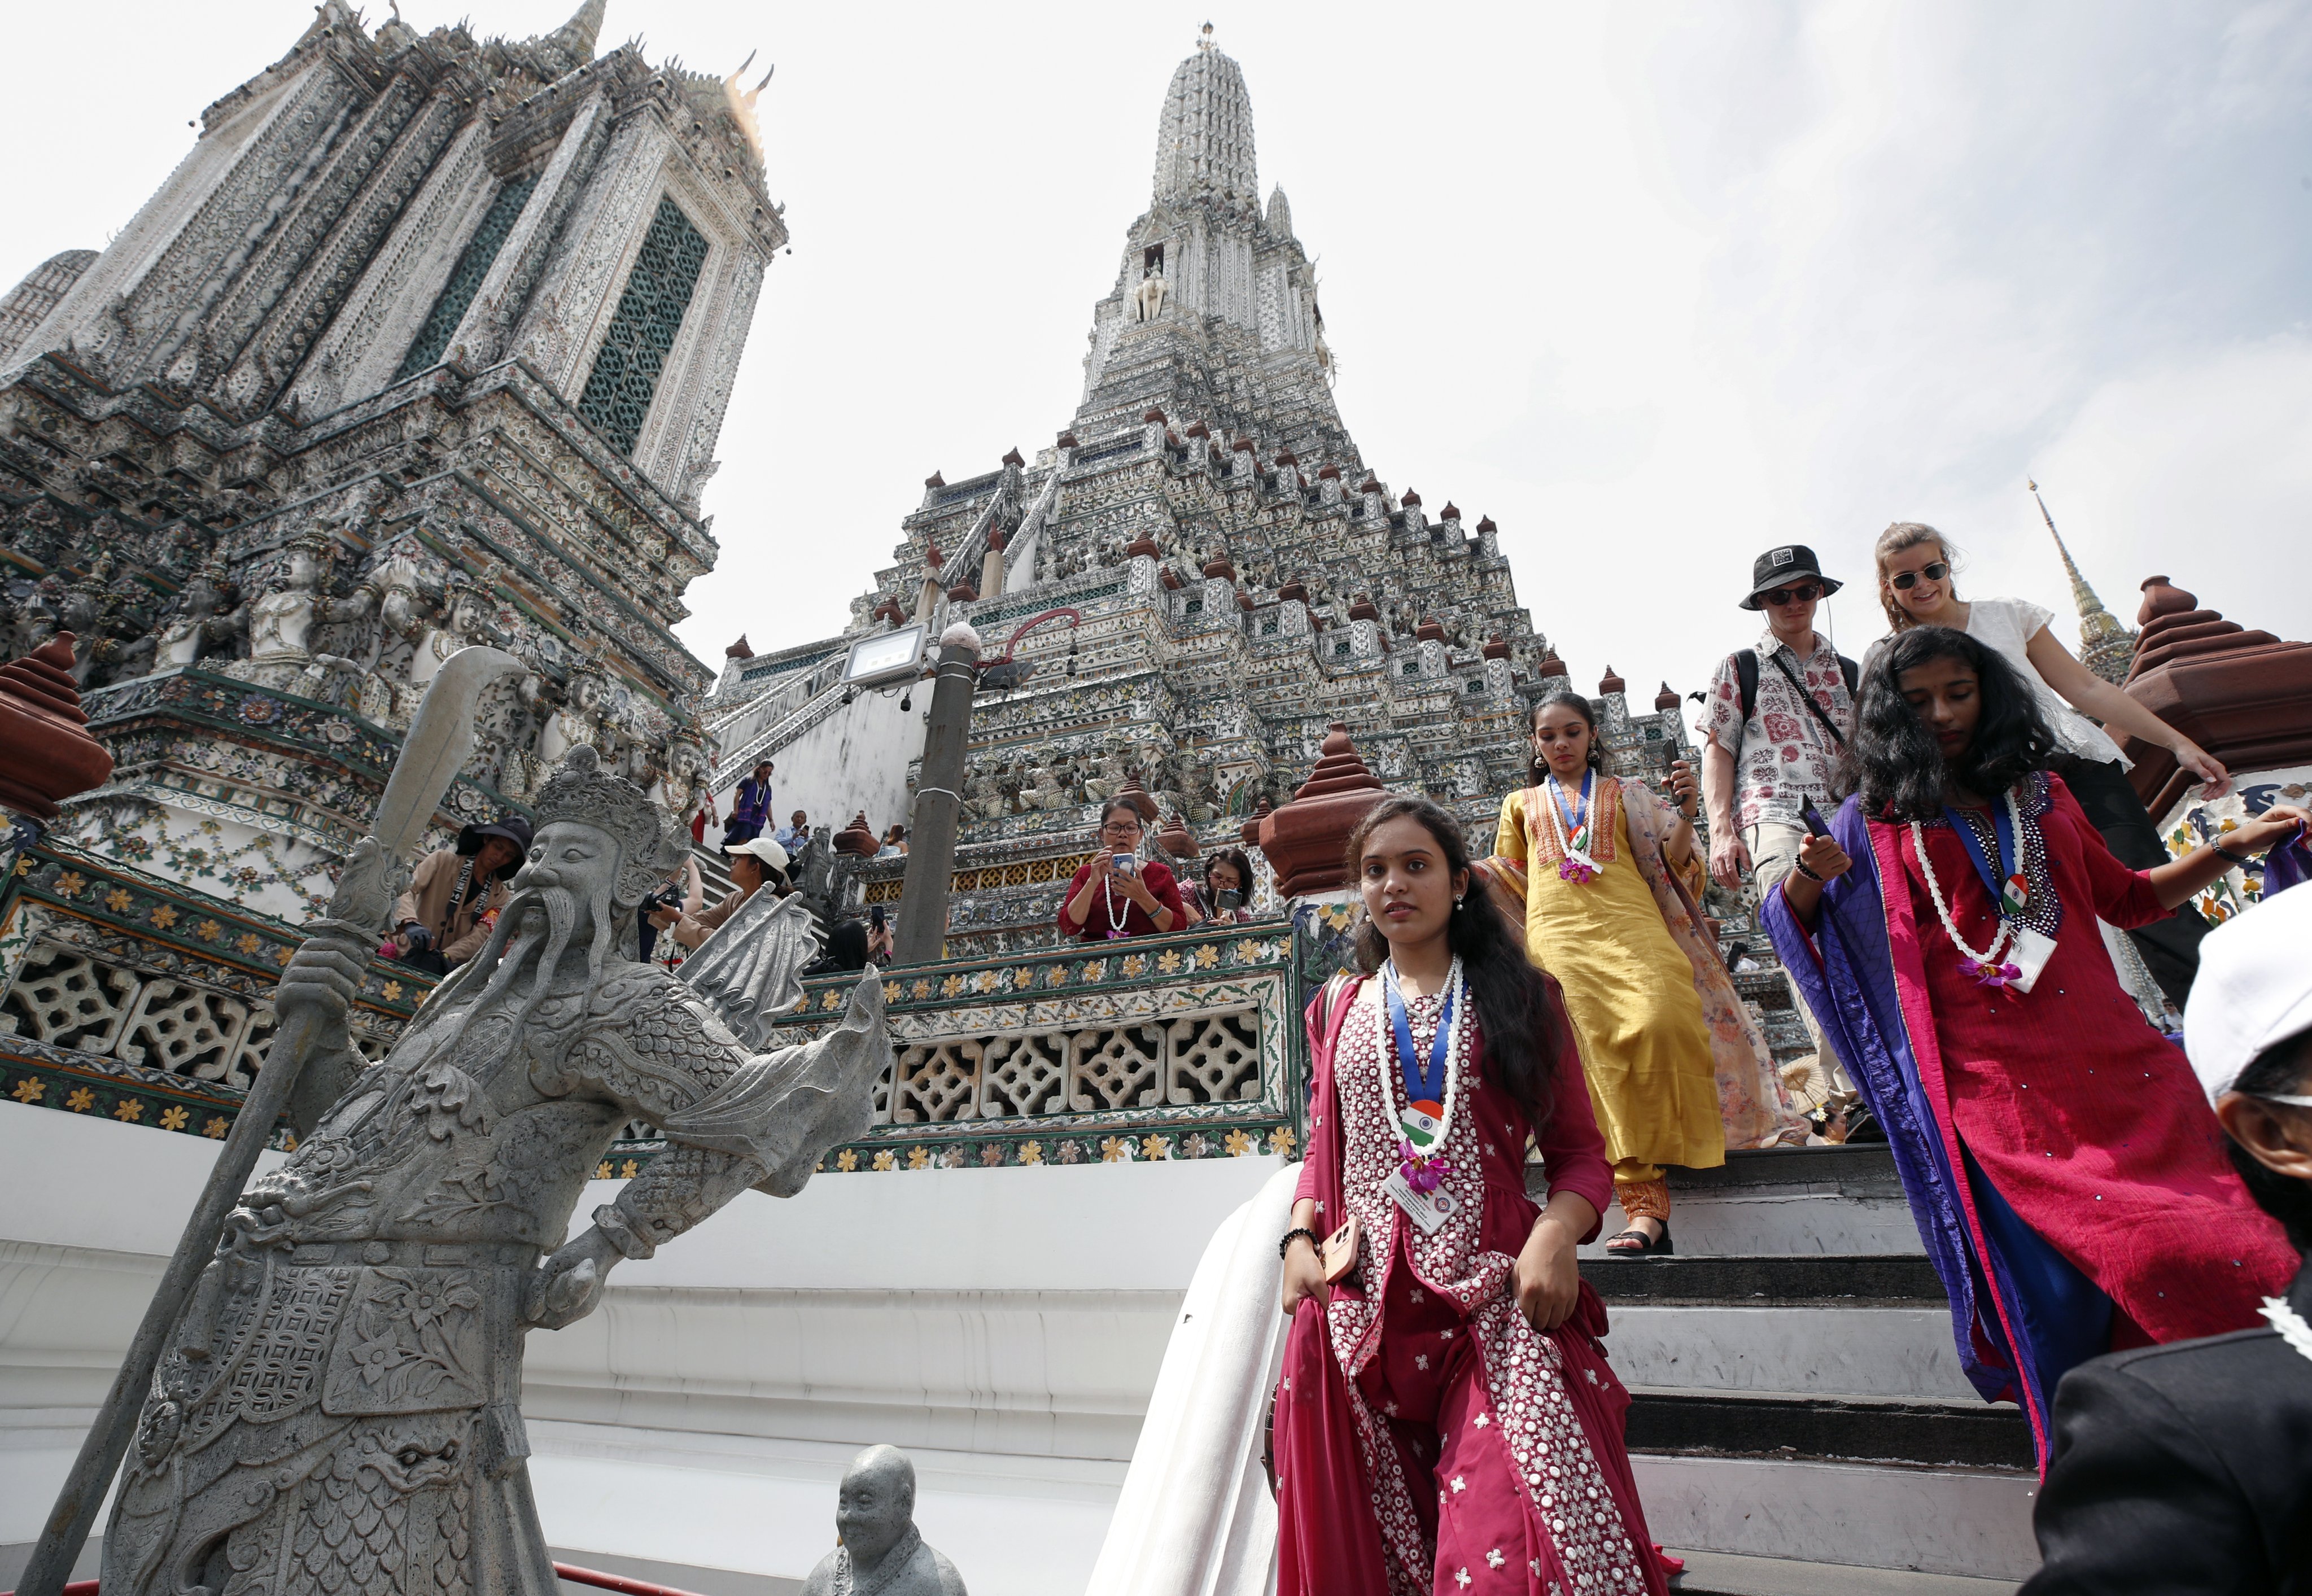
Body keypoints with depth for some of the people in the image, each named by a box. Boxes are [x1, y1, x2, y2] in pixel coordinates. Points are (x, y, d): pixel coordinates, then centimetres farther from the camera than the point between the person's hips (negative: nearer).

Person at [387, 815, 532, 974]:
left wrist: (446, 956, -21)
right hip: (409, 956, -2)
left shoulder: (499, 895, 8)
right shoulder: (444, 860, 3)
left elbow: (480, 936, -3)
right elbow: (405, 889, -9)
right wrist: (411, 923, -28)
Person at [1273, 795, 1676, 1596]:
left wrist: (1556, 1236, -13)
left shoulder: (1520, 997, 7)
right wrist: (1299, 1237, 1)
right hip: (1360, 1297, 3)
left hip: (1496, 1291, -2)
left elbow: (1580, 1151, 5)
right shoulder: (1340, 1008, 15)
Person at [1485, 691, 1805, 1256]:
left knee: (1660, 1024, -26)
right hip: (1560, 938, 1)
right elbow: (1511, 884, 27)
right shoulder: (1521, 805, 27)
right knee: (1600, 1055, -17)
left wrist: (1684, 813, -3)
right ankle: (1644, 1205, -17)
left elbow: (1668, 865, 14)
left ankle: (1643, 1200, -15)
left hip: (1631, 927, 0)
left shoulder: (1625, 795, 24)